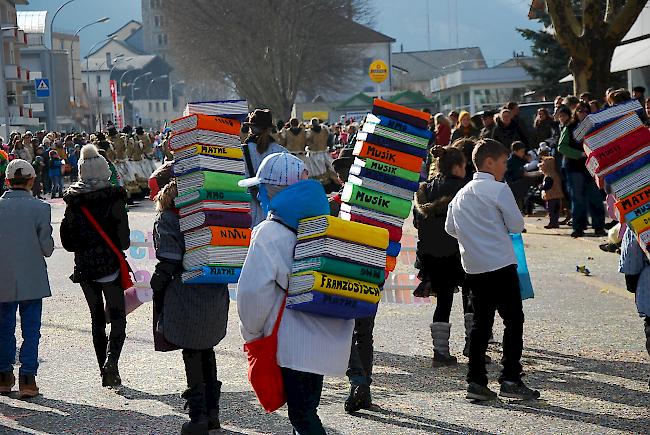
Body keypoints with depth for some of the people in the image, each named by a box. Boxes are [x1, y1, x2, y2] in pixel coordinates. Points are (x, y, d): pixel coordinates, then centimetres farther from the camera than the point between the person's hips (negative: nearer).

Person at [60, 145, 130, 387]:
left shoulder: (73, 201, -1)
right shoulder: (114, 197, -10)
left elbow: (67, 239, 1)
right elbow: (123, 236, -11)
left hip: (84, 266, 3)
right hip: (110, 264, -3)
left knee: (96, 317, 14)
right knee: (117, 316, 4)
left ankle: (105, 372, 15)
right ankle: (111, 360, -19)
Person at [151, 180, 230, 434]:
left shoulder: (167, 219, -6)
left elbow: (168, 263, -14)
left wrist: (157, 294, -2)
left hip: (187, 296, -6)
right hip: (217, 295, 6)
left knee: (192, 354, 4)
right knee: (207, 350, 19)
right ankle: (212, 413, 23)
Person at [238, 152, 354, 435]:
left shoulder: (270, 233, -15)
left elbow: (253, 290, -21)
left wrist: (252, 332, -4)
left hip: (295, 344, -7)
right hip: (330, 337, 7)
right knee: (307, 409, 20)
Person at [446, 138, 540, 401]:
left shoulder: (461, 194, 12)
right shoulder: (499, 190, -8)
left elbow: (450, 228, 17)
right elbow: (517, 225, -6)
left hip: (473, 268, 7)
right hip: (501, 265, -7)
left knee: (481, 322, 10)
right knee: (513, 321, 1)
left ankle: (476, 381, 6)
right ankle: (510, 379, -3)